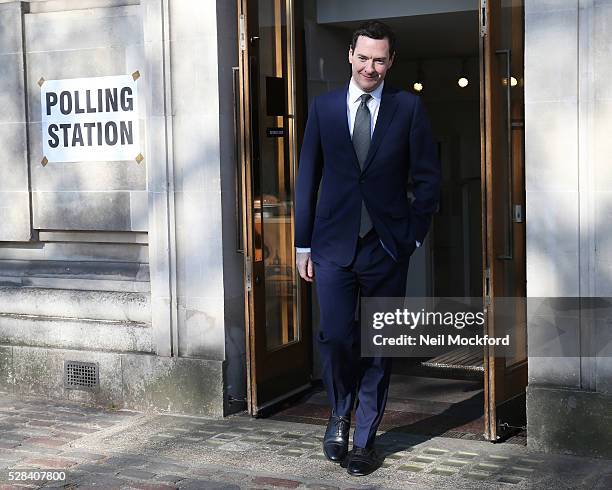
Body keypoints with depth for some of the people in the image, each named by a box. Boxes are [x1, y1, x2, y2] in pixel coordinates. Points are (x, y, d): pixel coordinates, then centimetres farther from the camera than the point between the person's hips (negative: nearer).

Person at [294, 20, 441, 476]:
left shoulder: (409, 108, 3)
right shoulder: (324, 107, 6)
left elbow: (428, 177, 5)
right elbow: (307, 178, 8)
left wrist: (414, 233, -3)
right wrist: (303, 243, 6)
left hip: (387, 246, 0)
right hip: (334, 245, 0)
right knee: (336, 337, -8)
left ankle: (365, 439, 20)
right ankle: (340, 414, 21)